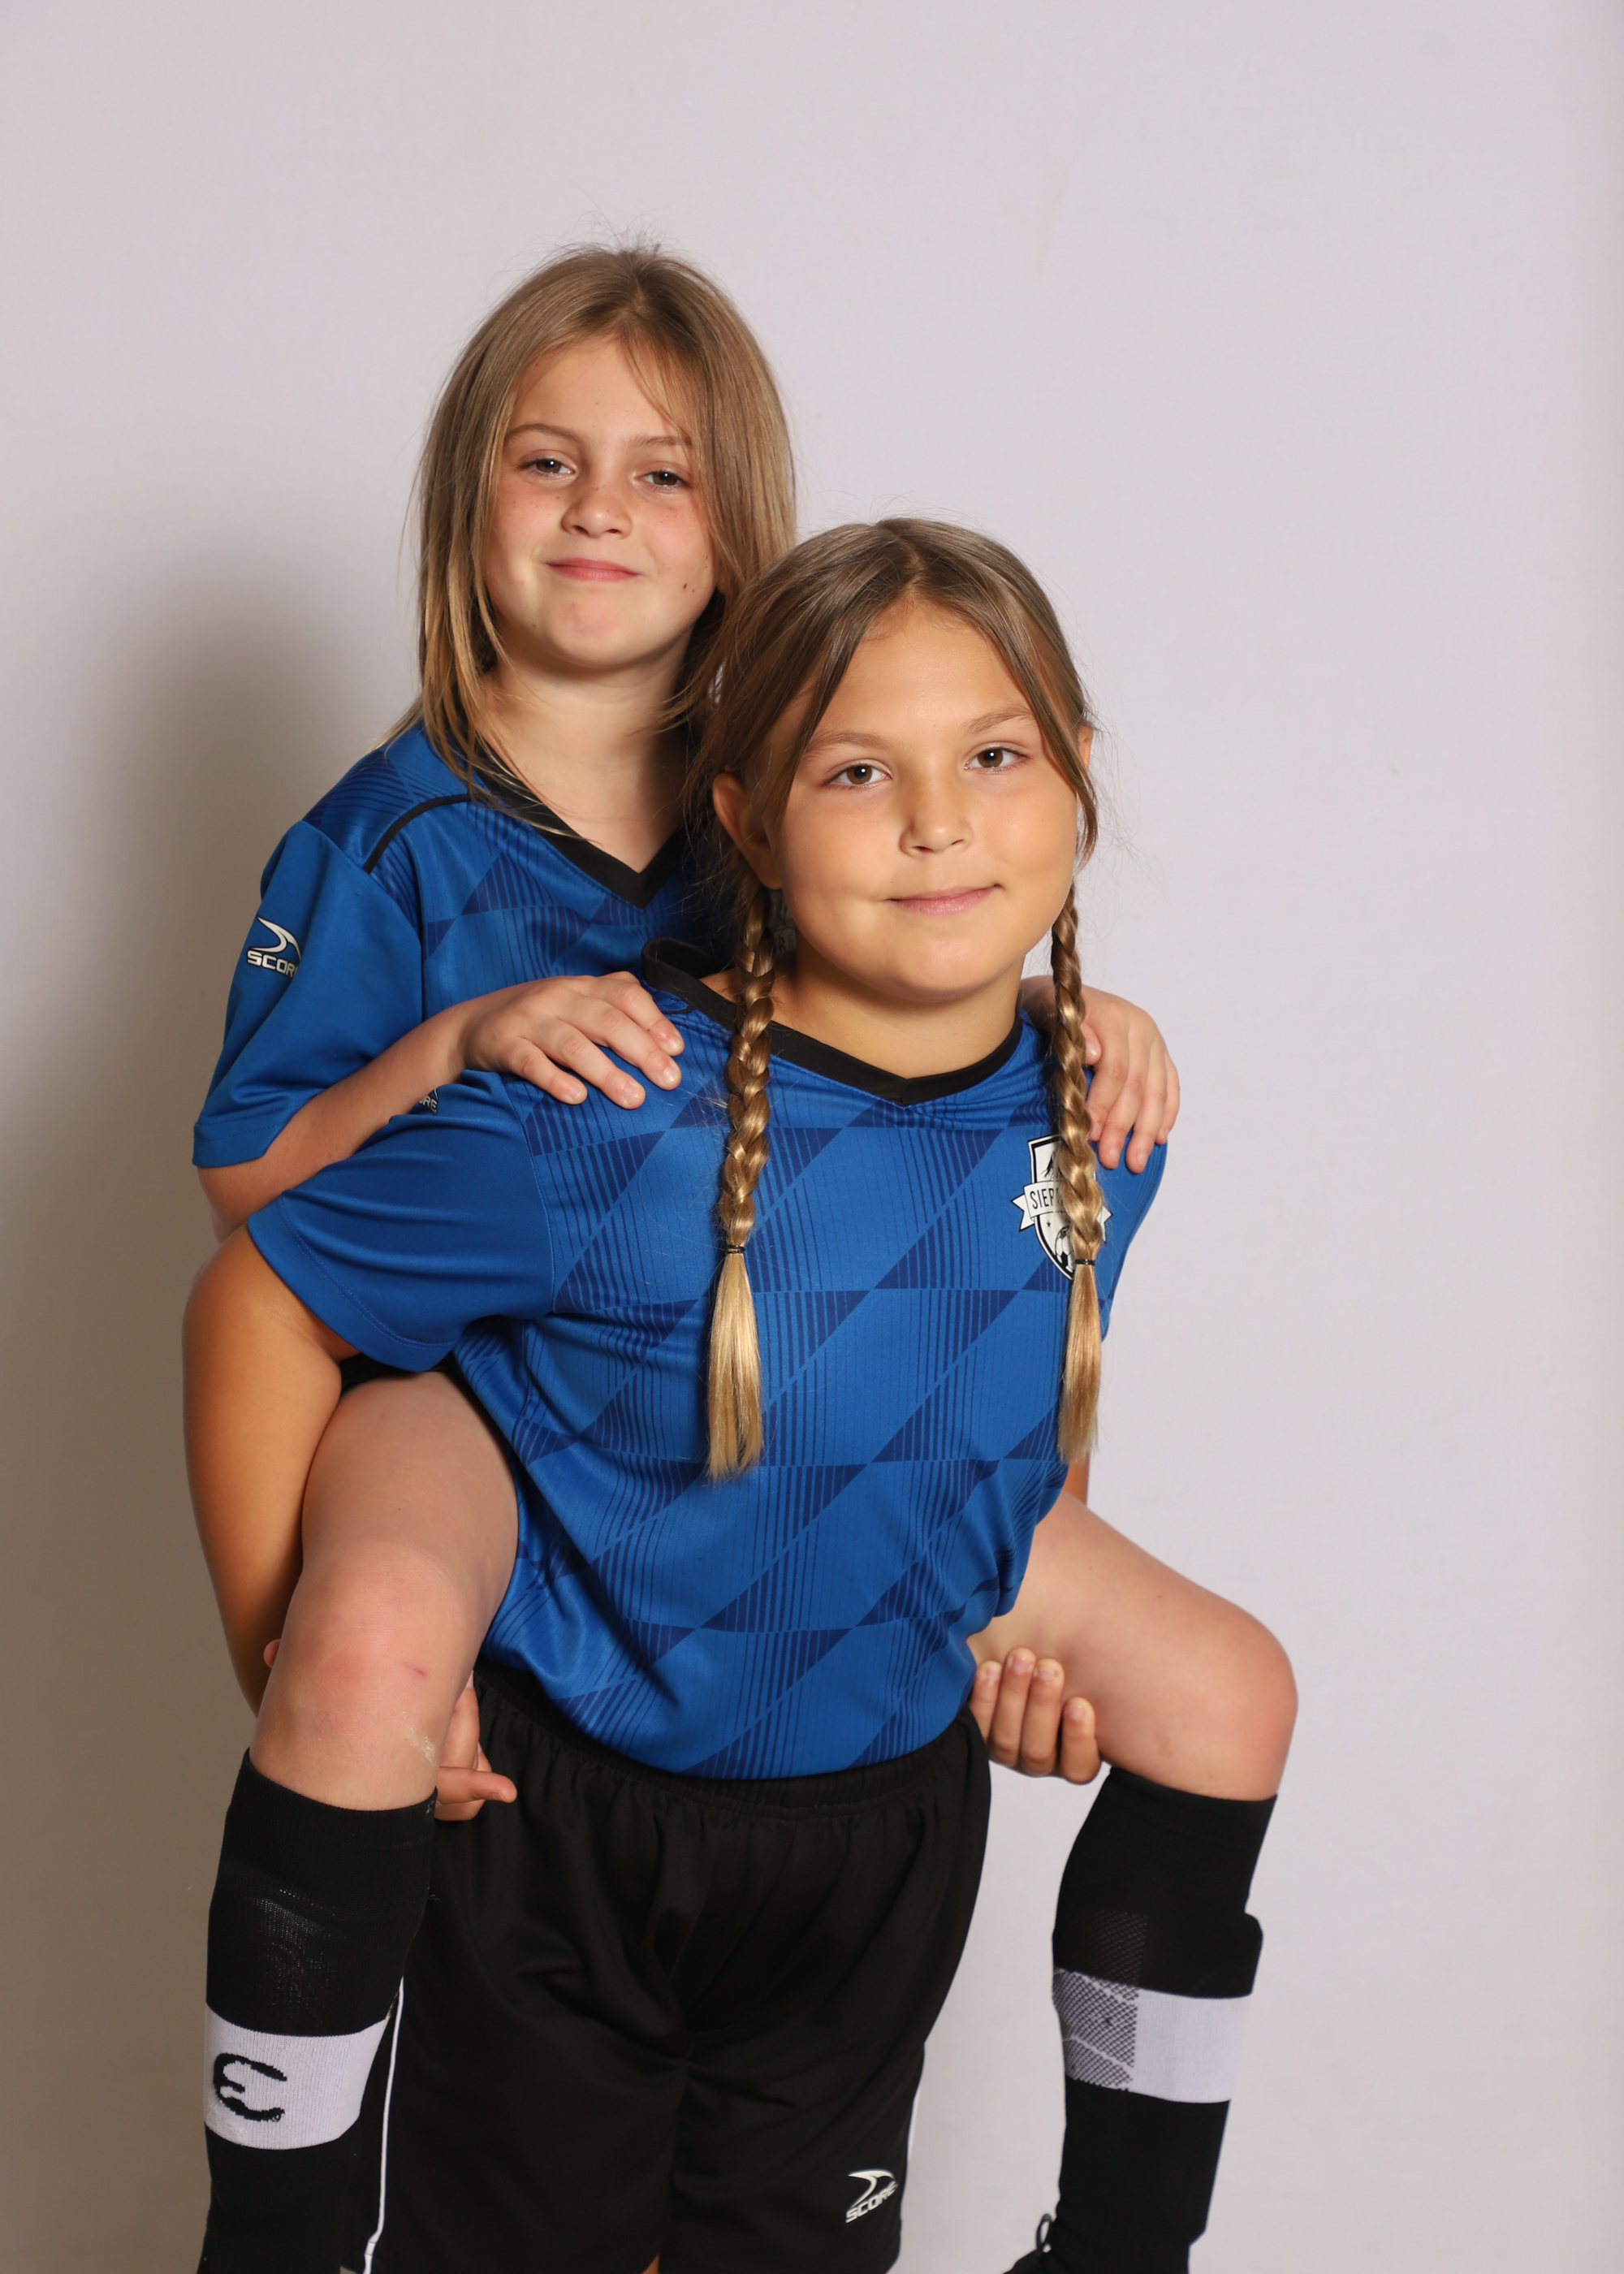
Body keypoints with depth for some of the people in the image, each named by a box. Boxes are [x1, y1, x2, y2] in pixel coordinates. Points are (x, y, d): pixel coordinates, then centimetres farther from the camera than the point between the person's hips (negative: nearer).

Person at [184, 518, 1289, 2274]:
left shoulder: (1099, 1118, -9)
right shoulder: (602, 1126, -26)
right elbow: (259, 1306, -16)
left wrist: (1013, 1614, 9)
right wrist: (301, 1673, -16)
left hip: (888, 1824, 4)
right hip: (551, 1818, -4)